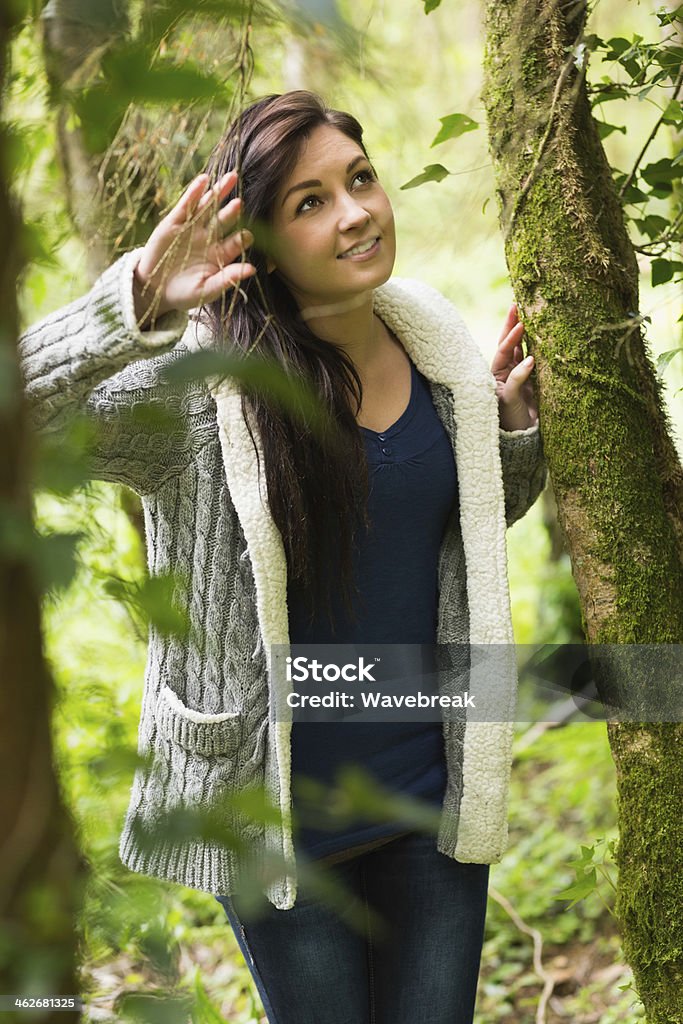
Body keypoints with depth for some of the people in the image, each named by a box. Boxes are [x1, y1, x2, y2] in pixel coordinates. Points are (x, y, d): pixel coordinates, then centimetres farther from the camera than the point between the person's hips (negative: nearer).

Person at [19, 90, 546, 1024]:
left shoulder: (436, 348, -1)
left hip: (435, 792, 5)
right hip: (278, 809, -4)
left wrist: (513, 421, -4)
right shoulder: (198, 385, -18)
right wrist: (135, 308, -40)